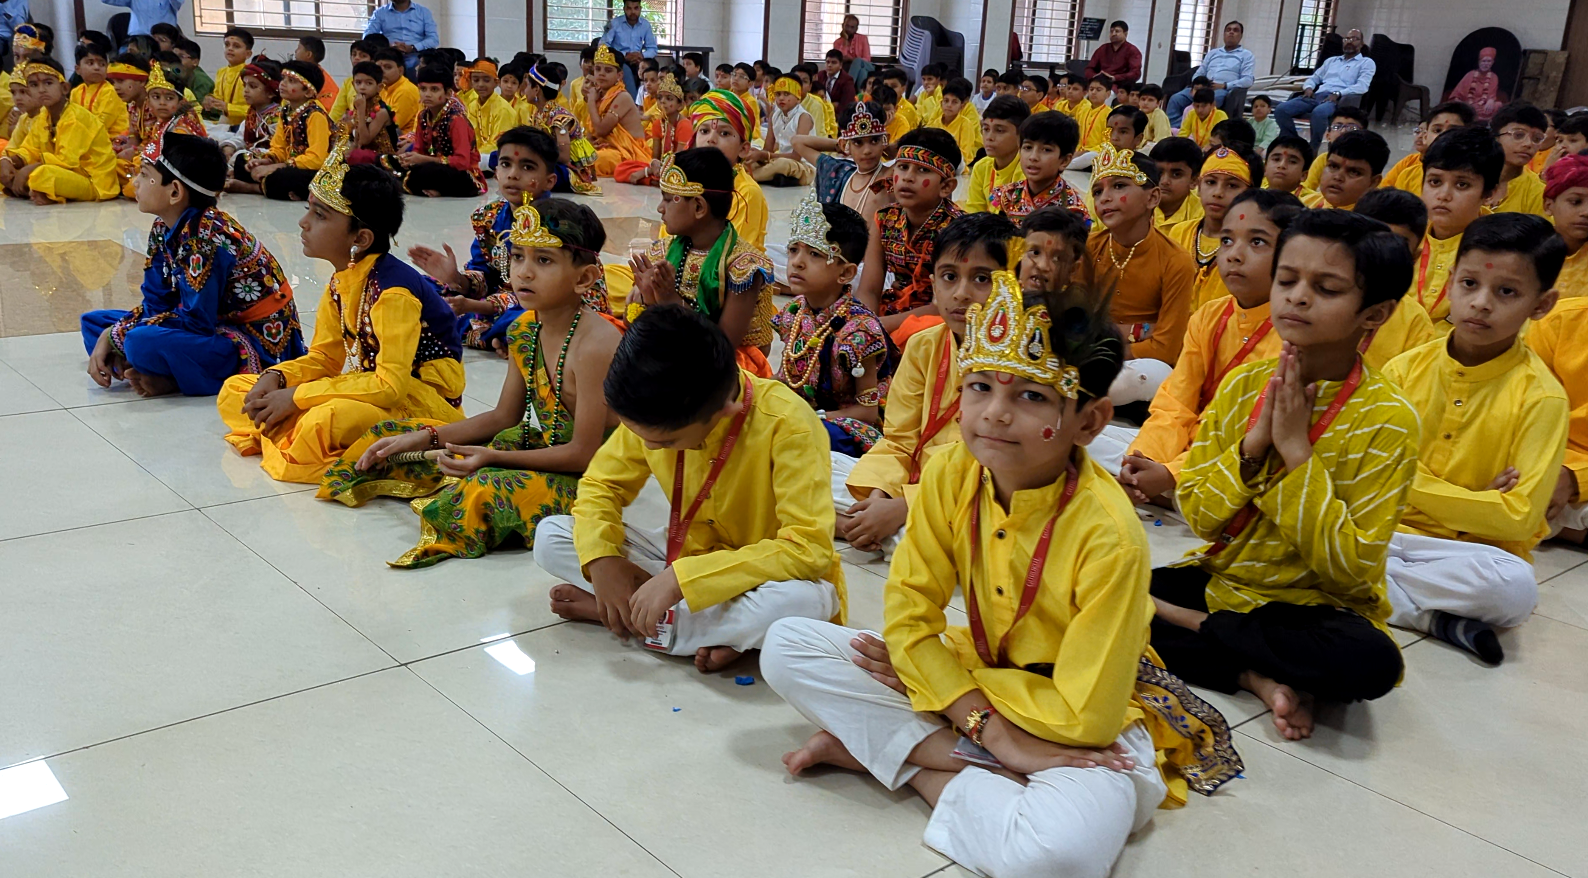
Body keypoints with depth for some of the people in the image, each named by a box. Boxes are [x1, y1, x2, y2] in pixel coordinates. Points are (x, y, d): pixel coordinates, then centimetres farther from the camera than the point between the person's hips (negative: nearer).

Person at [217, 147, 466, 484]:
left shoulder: (393, 291, -23)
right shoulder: (341, 281, 3)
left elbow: (390, 385, -29)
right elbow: (325, 356, 12)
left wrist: (296, 396, -24)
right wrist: (275, 378, -9)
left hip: (424, 398, -9)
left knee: (326, 420, -40)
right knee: (234, 391, 7)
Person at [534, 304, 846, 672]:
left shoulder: (787, 424, -29)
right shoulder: (656, 416, -14)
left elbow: (809, 549, -32)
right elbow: (601, 484, 0)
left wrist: (680, 578, -35)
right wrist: (601, 557, -21)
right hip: (689, 556, 5)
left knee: (805, 600, -41)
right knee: (551, 536, -10)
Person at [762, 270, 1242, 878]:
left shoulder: (1108, 537, -27)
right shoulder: (949, 476, -12)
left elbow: (1085, 716, -24)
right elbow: (909, 616, -8)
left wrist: (936, 680, -15)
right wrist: (989, 727, -20)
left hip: (1088, 721, -5)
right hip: (974, 676, 5)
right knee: (786, 647, -11)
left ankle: (880, 748, -12)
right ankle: (981, 772, -15)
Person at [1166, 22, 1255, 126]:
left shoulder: (1247, 55, 13)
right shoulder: (1212, 53, 28)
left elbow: (1248, 80, -2)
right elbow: (1198, 74, 24)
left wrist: (1224, 85, -13)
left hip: (1224, 91, -5)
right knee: (1176, 99, -25)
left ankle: (1178, 128, -45)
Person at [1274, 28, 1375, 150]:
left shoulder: (1366, 63, 14)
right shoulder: (1331, 60, 32)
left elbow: (1362, 86, -2)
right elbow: (1314, 77, 30)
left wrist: (1338, 94, -17)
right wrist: (1308, 87, 4)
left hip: (1338, 99, -6)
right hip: (1317, 96, 6)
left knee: (1318, 113, -43)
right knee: (1281, 110, -20)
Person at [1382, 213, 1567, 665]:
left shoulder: (1540, 397, -9)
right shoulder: (1406, 368, 1)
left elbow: (1519, 517, -14)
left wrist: (1415, 487, -9)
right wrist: (1471, 502, -10)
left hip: (1473, 548, -3)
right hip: (1390, 530, 3)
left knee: (1515, 587, -36)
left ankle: (1373, 582, -18)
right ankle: (1434, 617, -18)